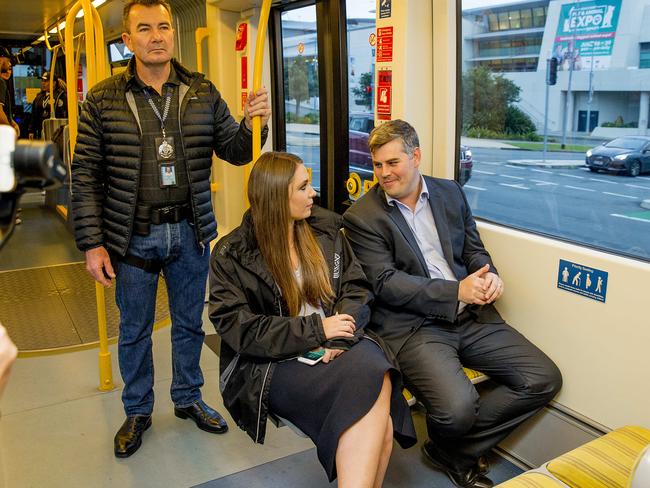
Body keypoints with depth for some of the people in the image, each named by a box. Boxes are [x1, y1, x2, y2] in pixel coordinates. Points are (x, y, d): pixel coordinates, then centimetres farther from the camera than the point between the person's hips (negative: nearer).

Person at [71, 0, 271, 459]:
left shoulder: (203, 93, -1)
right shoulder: (104, 99, -7)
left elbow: (233, 151, 2)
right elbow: (85, 176, -5)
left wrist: (253, 122, -20)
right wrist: (92, 243, -9)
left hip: (190, 232, 2)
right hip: (133, 236, -1)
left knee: (189, 322, 18)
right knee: (135, 329, 14)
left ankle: (189, 398, 40)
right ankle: (137, 411, 36)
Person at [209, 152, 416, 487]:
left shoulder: (326, 229, 11)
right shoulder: (231, 255, -1)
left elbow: (356, 288, 9)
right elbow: (238, 328, -8)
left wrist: (340, 337, -11)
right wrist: (315, 331, -16)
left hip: (338, 344, 4)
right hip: (274, 363, -4)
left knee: (374, 371, -32)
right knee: (370, 392, -31)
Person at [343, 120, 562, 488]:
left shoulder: (451, 193, 12)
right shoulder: (361, 217, -4)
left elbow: (474, 249, 17)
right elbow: (385, 284, -12)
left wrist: (490, 278, -7)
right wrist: (456, 291, -19)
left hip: (470, 317, 6)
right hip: (412, 325, -5)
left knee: (545, 379, -4)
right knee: (457, 408, -28)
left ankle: (455, 450, 8)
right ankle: (448, 446, 12)